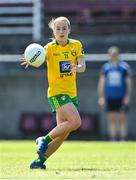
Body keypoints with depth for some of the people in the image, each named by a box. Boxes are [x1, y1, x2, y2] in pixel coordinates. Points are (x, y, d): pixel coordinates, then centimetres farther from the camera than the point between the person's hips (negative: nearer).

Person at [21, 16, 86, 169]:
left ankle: (39, 161, 10)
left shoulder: (76, 45, 5)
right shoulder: (50, 47, -6)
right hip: (57, 92, -5)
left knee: (63, 134, 1)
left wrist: (77, 68, -28)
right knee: (75, 122, -23)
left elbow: (83, 66, -4)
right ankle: (44, 140, -6)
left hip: (72, 93, 5)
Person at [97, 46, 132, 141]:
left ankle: (123, 139, -1)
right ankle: (113, 140, 4)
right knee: (112, 119, 2)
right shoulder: (105, 67, 8)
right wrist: (101, 97, 3)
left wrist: (128, 97, -6)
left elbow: (129, 82, 1)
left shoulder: (125, 66, 1)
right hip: (109, 97, 2)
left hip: (122, 97, -2)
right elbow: (101, 82, 10)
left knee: (122, 119, -3)